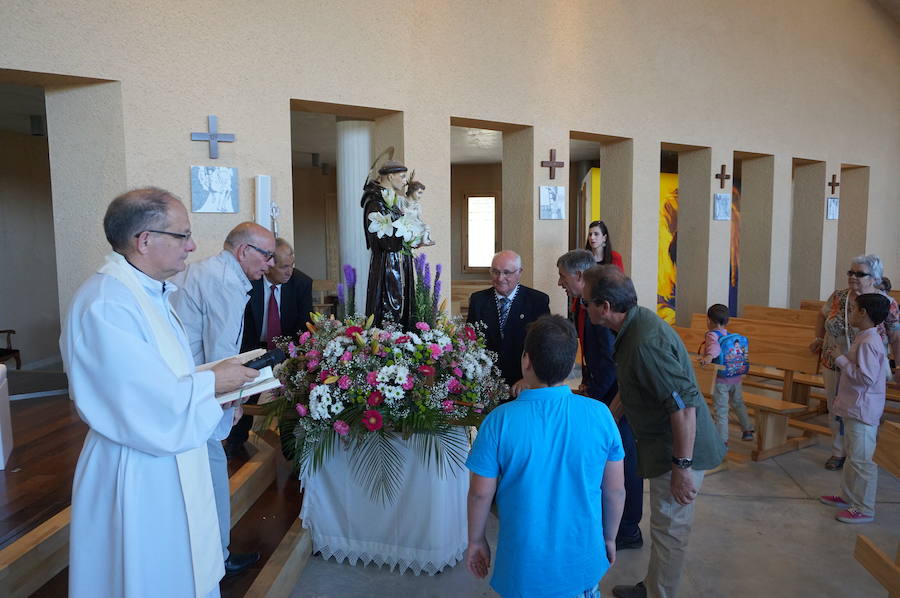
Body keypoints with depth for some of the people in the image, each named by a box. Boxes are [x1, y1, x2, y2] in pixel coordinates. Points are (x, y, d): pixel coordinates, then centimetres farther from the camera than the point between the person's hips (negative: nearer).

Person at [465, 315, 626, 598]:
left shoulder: (500, 420, -20)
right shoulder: (600, 415, -15)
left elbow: (481, 493, -11)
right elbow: (615, 490, -4)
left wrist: (476, 541, 6)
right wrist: (609, 538, 12)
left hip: (525, 567, -1)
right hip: (582, 562, 1)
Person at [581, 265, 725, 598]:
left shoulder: (646, 342, -30)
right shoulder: (636, 323, 3)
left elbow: (684, 405, -32)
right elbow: (631, 387, 18)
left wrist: (682, 466, -27)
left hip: (679, 449, -10)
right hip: (663, 446, 10)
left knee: (669, 531, 7)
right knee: (664, 525, 24)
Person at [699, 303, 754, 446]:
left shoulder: (711, 334, -11)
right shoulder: (730, 335, 9)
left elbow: (715, 347, -32)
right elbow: (741, 351, 18)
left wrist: (709, 356, -49)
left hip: (721, 379, -7)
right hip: (737, 376, 7)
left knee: (721, 409, 2)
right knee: (738, 403, 28)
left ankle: (723, 439, 6)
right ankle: (747, 430, 36)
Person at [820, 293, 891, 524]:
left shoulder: (868, 343, -22)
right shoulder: (865, 339, 9)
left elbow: (867, 377, -28)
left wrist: (841, 360, -19)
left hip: (862, 412, -11)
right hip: (854, 408, 11)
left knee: (861, 460, -1)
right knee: (852, 456, 20)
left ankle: (864, 509, 9)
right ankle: (848, 497, 33)